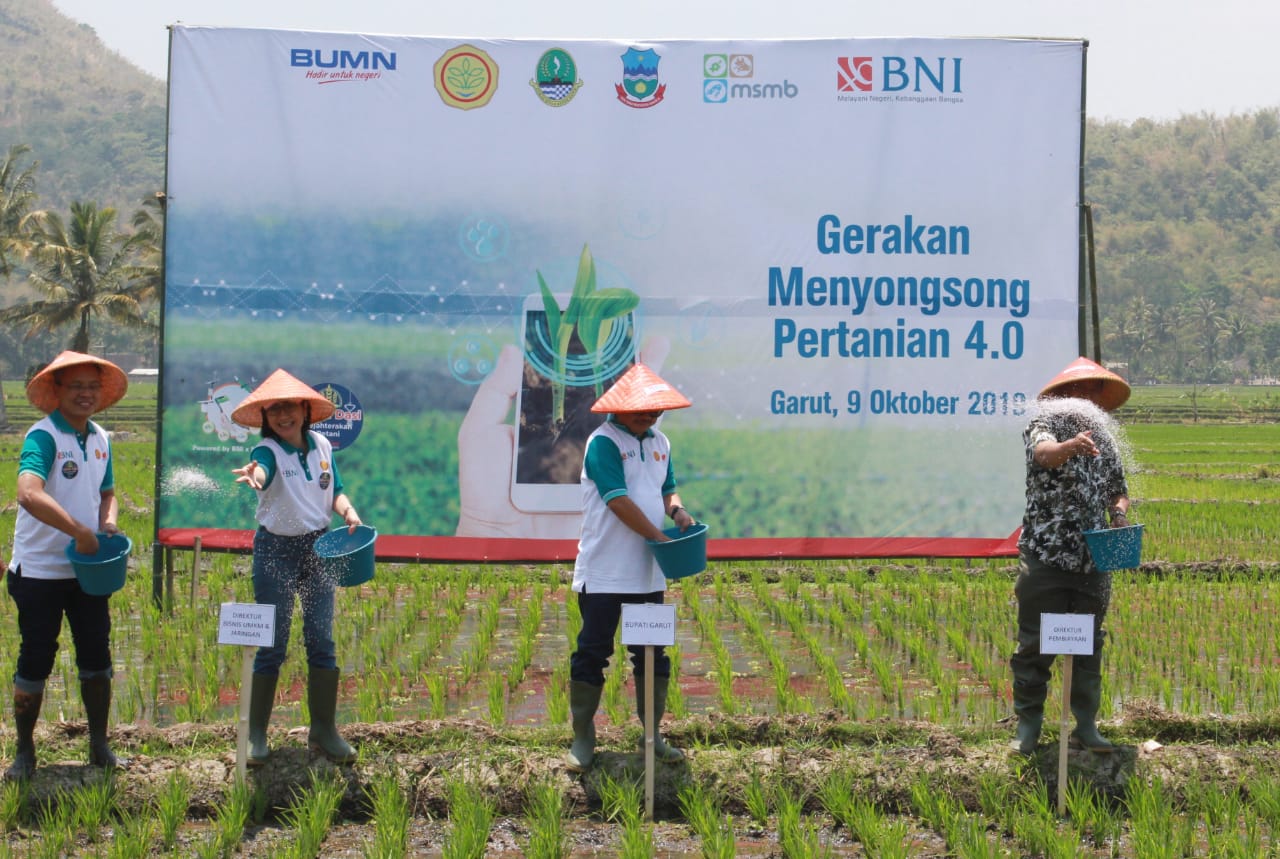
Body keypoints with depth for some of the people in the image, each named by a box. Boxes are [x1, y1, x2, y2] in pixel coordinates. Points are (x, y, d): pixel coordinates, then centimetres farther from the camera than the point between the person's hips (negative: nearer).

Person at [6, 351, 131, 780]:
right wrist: (80, 531, -30)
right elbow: (29, 494, -32)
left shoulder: (101, 439, 7)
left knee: (96, 656, 9)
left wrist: (108, 520, -1)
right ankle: (25, 751, 16)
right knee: (35, 662, 3)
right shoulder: (42, 436, -16)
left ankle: (100, 745, 22)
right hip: (39, 571, -6)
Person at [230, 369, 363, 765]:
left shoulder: (322, 445, 2)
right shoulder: (268, 450, -14)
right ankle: (256, 733, 8)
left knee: (322, 640, 5)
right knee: (272, 644, -1)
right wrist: (255, 475, -63)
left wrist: (348, 510, -10)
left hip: (318, 547, 4)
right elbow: (261, 466, -39)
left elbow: (335, 490, 12)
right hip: (276, 551, -4)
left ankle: (324, 730, 14)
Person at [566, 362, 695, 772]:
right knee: (593, 652, -1)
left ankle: (653, 735, 21)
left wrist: (676, 508, -3)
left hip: (648, 573, 7)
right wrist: (661, 538, -18)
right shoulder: (604, 443, -13)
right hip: (604, 573, -7)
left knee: (653, 653, 11)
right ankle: (582, 739, 8)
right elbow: (620, 502, -19)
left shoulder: (660, 443, 11)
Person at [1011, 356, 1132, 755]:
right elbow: (1044, 452, -28)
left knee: (1089, 646, 9)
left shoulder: (1104, 440, 15)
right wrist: (1072, 446, -50)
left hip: (1093, 562, 5)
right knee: (1035, 644, 1)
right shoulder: (1044, 426, -4)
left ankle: (1086, 724, 17)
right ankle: (1028, 725, 10)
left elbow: (1118, 491, 23)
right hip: (1046, 558, -5)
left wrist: (1120, 511, -1)